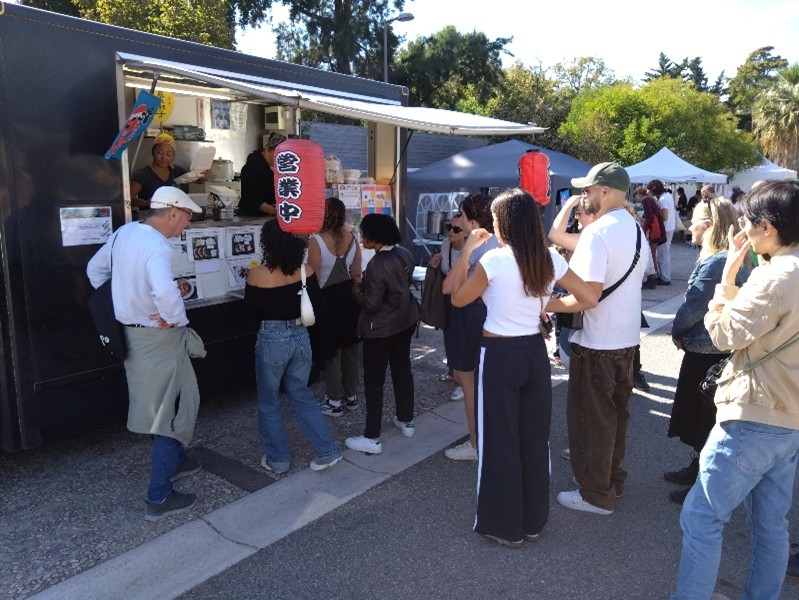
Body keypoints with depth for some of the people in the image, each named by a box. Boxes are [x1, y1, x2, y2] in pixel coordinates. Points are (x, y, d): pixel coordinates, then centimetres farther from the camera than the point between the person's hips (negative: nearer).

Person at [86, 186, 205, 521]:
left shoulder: (123, 233, 5)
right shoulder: (157, 247, -24)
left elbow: (95, 269, 18)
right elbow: (165, 291, -42)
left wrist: (118, 304, 16)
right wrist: (177, 319, -24)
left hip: (130, 330, 9)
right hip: (157, 338, -9)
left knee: (158, 402, 25)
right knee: (174, 408, 1)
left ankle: (171, 461, 43)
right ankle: (159, 498, 8)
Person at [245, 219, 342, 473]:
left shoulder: (257, 275, -15)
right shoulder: (306, 272, -7)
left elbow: (251, 307, 2)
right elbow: (317, 305, 1)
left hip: (271, 339, -4)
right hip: (301, 337, 4)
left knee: (269, 402, 15)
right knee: (300, 394, 20)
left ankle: (277, 459, 26)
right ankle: (327, 451, 21)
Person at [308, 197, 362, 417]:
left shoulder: (316, 240, -15)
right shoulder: (352, 238, -1)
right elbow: (356, 274, 5)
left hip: (328, 298, -5)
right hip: (349, 296, 5)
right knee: (350, 348, 15)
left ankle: (334, 402, 15)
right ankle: (351, 396, 28)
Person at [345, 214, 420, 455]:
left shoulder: (377, 266, -26)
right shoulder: (405, 254, -2)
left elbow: (371, 304, -23)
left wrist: (357, 289, -5)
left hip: (381, 329, -8)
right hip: (406, 321, 8)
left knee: (374, 380, 1)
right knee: (402, 369, 20)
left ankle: (372, 439, 7)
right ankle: (406, 421, 34)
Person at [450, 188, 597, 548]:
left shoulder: (494, 260, -16)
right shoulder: (551, 259, -2)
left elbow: (458, 299, -4)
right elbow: (590, 299, 4)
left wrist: (467, 251, 0)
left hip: (499, 356, -5)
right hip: (535, 352, 5)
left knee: (499, 441, 9)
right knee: (535, 438, 16)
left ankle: (506, 526, 22)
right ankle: (534, 521, 31)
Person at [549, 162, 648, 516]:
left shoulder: (597, 232, -21)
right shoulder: (636, 230, 8)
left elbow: (589, 294, -28)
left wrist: (549, 305, -17)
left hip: (597, 343, -9)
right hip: (626, 338, 9)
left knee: (591, 417, 5)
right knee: (616, 413, 20)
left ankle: (596, 494, 17)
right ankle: (613, 479, 35)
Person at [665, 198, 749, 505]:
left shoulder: (715, 263, -24)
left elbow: (693, 306, -22)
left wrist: (677, 332, -4)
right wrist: (683, 332, 6)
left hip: (707, 355, -10)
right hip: (718, 351, 10)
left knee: (703, 419, 5)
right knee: (699, 416, 22)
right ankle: (698, 468, 38)